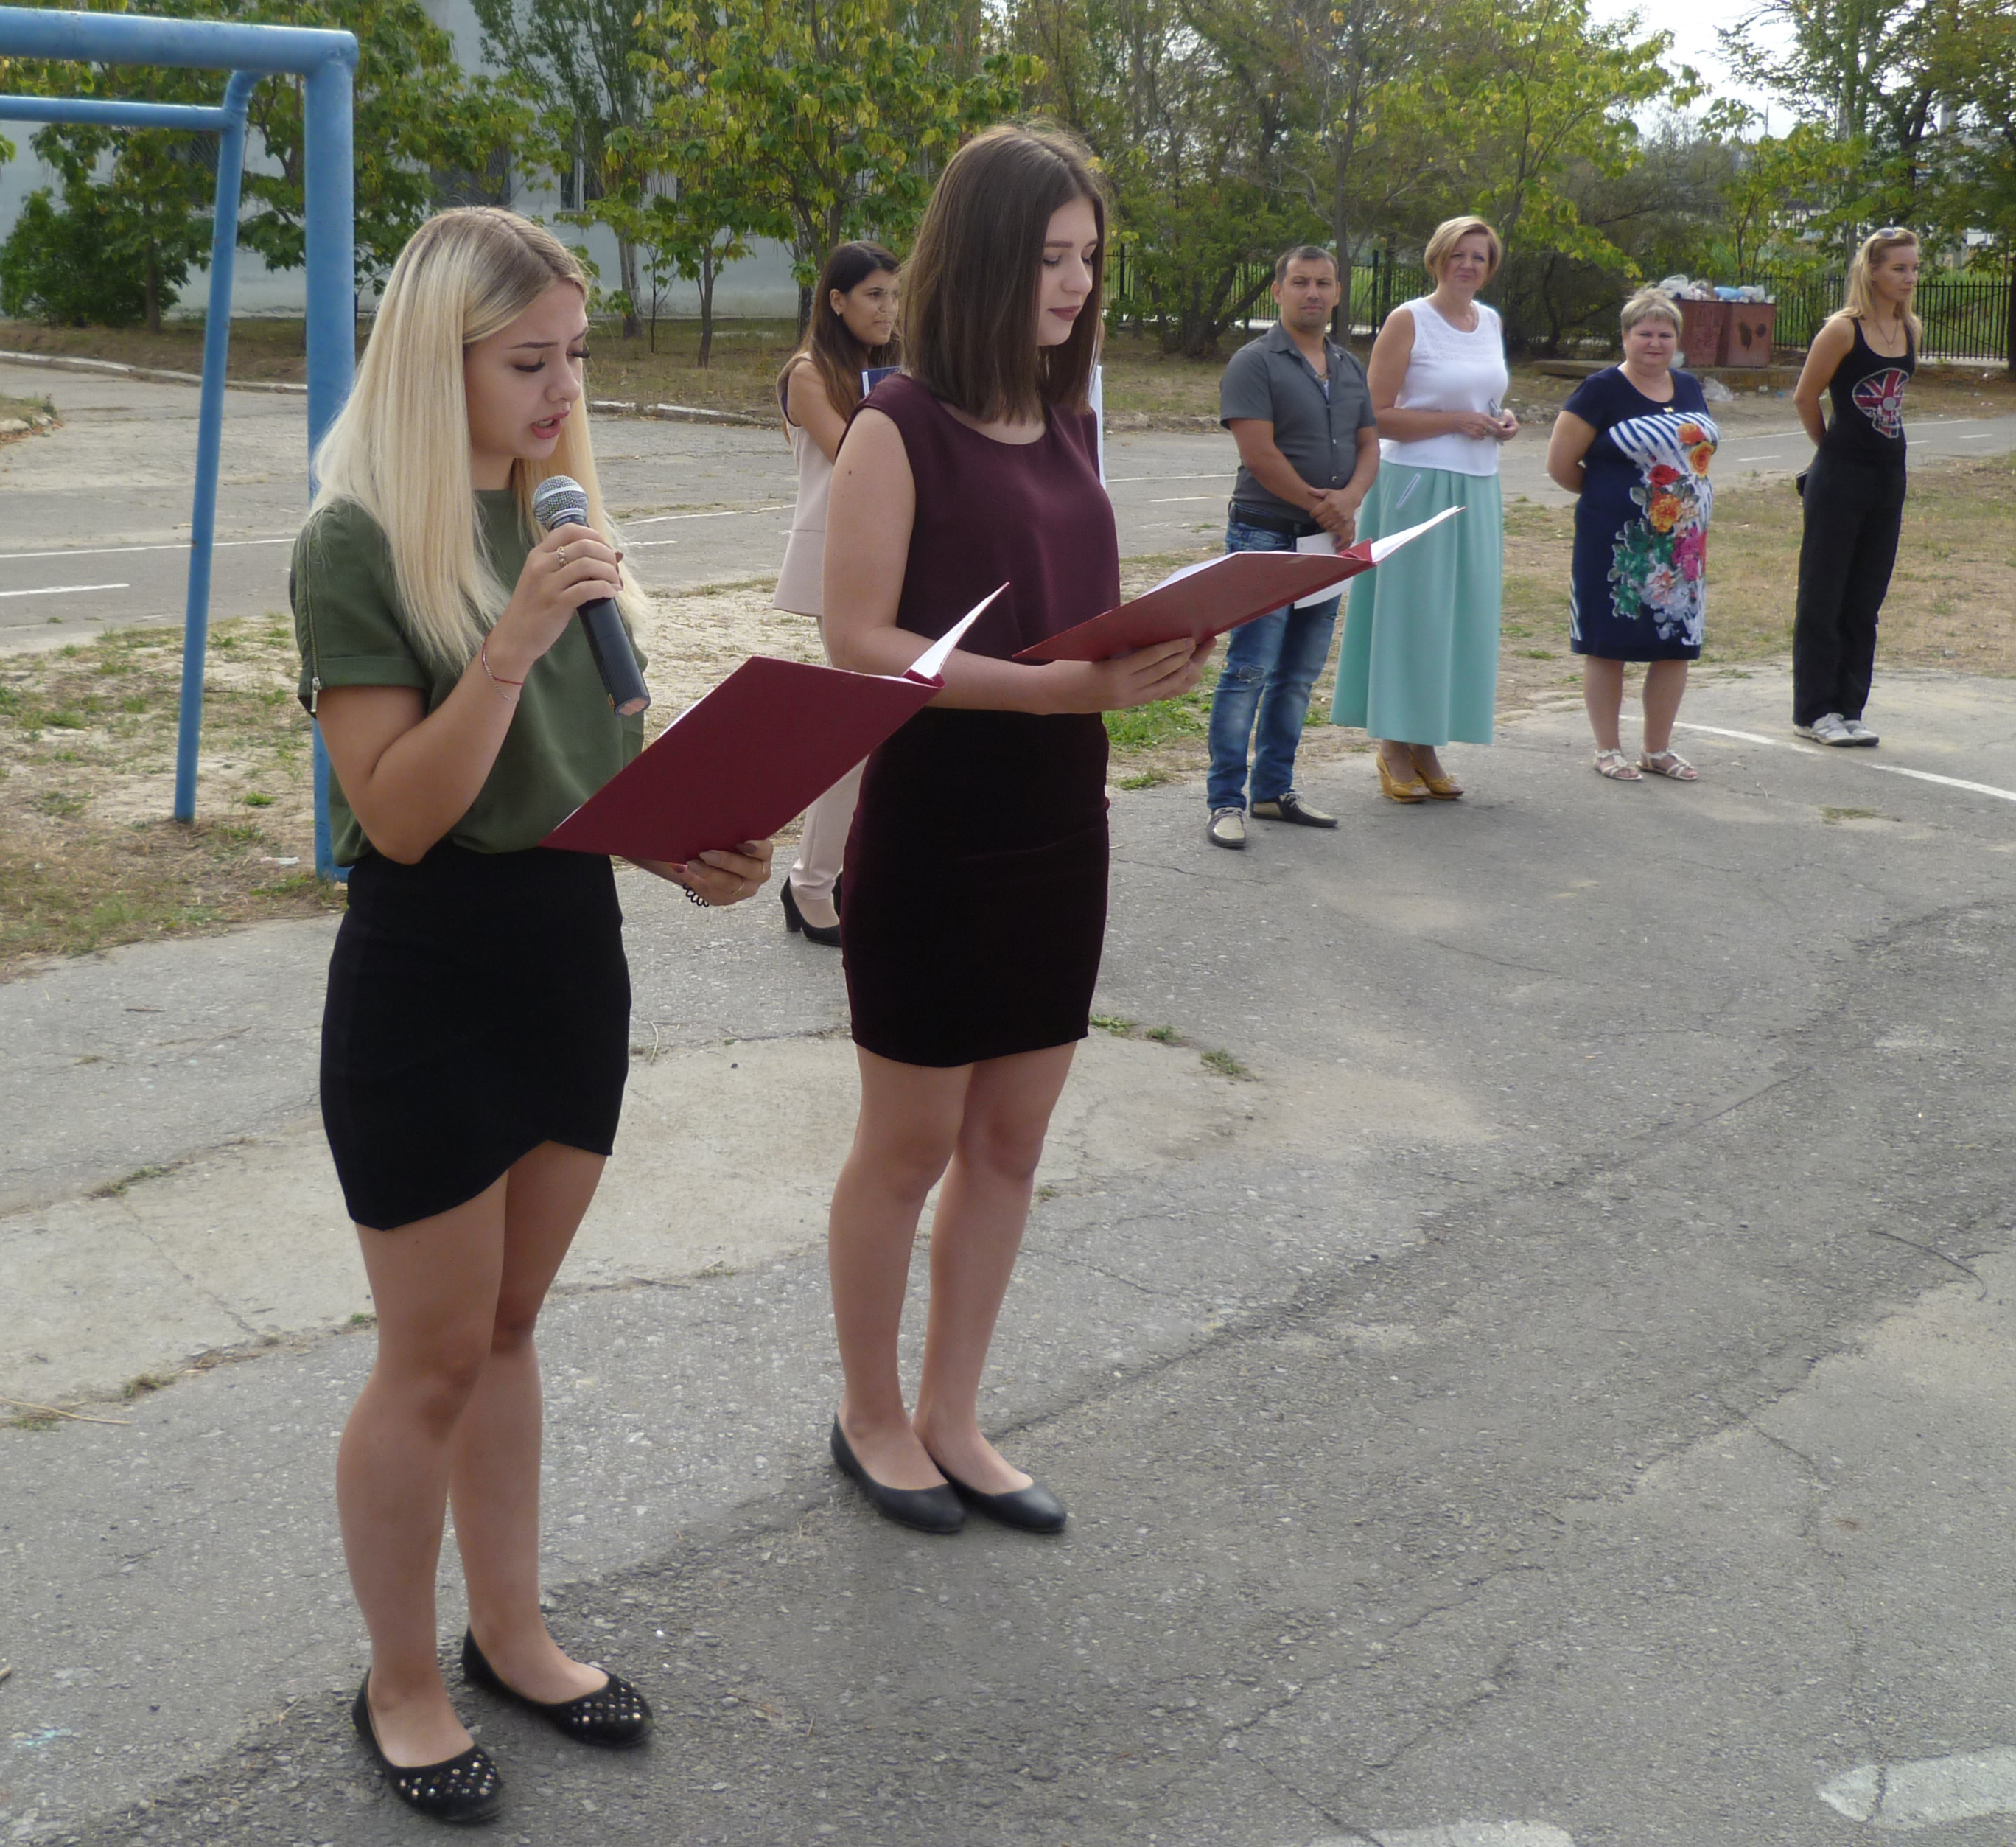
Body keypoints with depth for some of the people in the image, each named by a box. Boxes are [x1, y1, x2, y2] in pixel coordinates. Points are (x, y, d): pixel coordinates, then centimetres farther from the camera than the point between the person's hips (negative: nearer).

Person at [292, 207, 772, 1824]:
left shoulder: (560, 517, 6)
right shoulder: (355, 549, -15)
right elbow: (399, 814, -20)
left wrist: (695, 842, -5)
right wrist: (510, 639, -30)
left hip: (573, 950, 7)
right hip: (428, 978, -6)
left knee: (509, 1326, 19)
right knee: (434, 1359, 6)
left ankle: (511, 1634, 35)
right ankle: (401, 1688, 26)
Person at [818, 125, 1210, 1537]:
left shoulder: (1068, 425, 11)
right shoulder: (901, 427, -11)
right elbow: (861, 640, -16)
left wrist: (1154, 655, -4)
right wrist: (1055, 686, -25)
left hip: (1060, 826, 7)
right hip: (933, 833, -7)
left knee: (1011, 1143, 13)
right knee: (912, 1144, 7)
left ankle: (953, 1420, 29)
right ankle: (873, 1416, 28)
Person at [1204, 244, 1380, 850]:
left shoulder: (1350, 368, 16)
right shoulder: (1255, 363, -6)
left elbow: (1368, 446, 13)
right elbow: (1259, 453, -15)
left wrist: (1348, 499, -8)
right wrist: (1318, 504, -11)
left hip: (1328, 539, 7)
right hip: (1265, 534, -7)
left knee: (1299, 675, 10)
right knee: (1250, 670, -9)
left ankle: (1274, 790, 19)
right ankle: (1226, 801, -5)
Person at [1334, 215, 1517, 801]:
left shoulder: (1491, 322, 14)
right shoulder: (1408, 322, -6)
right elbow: (1377, 416, -11)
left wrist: (1503, 420, 6)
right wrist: (1456, 421, -16)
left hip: (1477, 489, 7)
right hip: (1416, 485, -7)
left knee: (1461, 614, 6)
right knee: (1407, 612, -4)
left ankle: (1427, 747, 15)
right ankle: (1394, 749, 5)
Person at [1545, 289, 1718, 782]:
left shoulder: (1689, 389, 11)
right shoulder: (1601, 390, -8)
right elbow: (1560, 463, -8)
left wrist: (1690, 501, 12)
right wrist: (1605, 494, 4)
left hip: (1681, 542, 6)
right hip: (1616, 542, -6)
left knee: (1676, 643, 8)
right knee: (1610, 643, 1)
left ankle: (1658, 749, 20)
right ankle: (1607, 749, 12)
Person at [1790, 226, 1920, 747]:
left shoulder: (1911, 330, 8)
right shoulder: (1844, 330, -12)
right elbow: (1804, 398, -6)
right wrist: (1833, 446, 7)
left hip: (1889, 476, 6)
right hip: (1841, 477, -6)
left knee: (1865, 601, 10)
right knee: (1823, 596, 1)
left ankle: (1848, 708, 17)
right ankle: (1813, 711, 8)